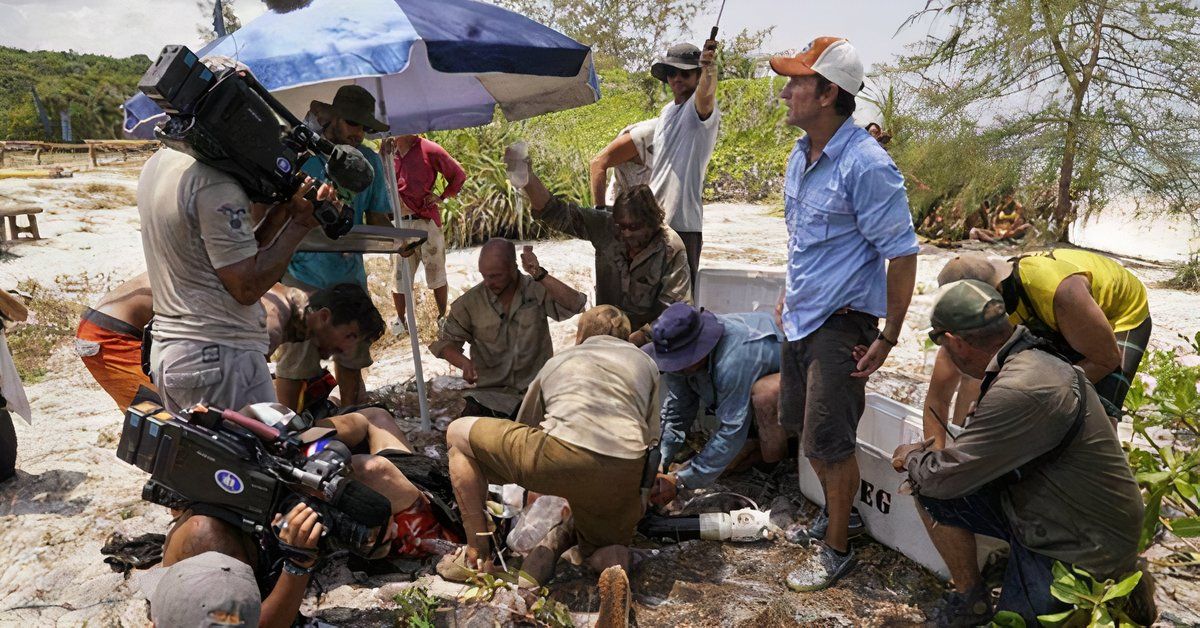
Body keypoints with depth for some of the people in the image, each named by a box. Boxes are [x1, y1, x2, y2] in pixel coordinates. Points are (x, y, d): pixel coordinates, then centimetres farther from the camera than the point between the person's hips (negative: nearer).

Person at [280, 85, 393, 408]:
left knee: (351, 360, 13)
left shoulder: (370, 161, 10)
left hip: (350, 274, 4)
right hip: (302, 274, -4)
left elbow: (377, 218, 11)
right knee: (294, 363, 0)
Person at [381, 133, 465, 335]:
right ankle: (399, 320, 23)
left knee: (436, 273, 8)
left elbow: (458, 175, 0)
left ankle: (443, 317, 22)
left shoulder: (429, 150, -7)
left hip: (426, 220, -3)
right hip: (399, 222, 4)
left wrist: (441, 197, -4)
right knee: (398, 275, 8)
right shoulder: (389, 151, 6)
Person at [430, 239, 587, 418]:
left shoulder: (538, 290, -3)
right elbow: (446, 342, 7)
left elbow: (575, 305, -19)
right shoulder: (470, 301, 0)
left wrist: (540, 275, -28)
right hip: (491, 393, 1)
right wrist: (464, 362, -15)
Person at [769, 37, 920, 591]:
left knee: (829, 440, 2)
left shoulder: (866, 165, -21)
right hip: (801, 316, 8)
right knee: (803, 423, 19)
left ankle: (836, 548, 22)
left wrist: (888, 338, -17)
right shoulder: (801, 154, 6)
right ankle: (834, 511, 41)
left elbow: (902, 254, -18)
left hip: (841, 322, -8)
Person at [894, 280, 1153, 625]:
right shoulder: (1030, 360, 0)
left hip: (1080, 543, -8)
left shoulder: (1022, 390, -32)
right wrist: (926, 456, 6)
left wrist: (912, 457, -4)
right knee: (927, 489, -4)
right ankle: (970, 600, 11)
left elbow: (945, 477, -25)